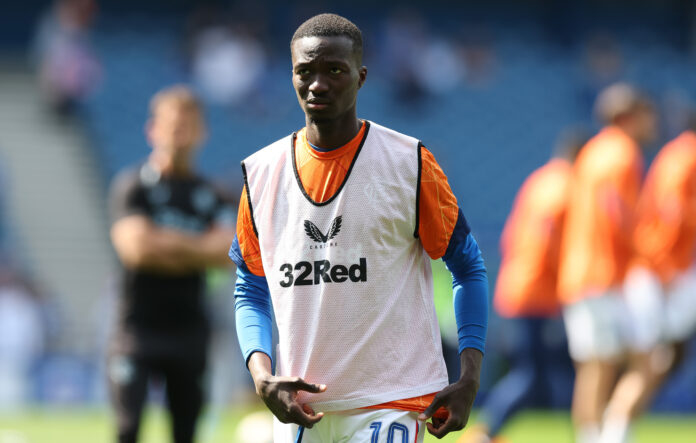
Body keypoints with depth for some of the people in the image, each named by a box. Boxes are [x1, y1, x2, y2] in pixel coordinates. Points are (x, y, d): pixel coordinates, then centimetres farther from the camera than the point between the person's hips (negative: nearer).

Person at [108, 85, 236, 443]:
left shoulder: (210, 196, 11)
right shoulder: (132, 186, -2)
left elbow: (227, 252, -4)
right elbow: (137, 247, -16)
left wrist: (167, 242, -11)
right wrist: (196, 247, -6)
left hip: (189, 329, 4)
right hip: (139, 328, -4)